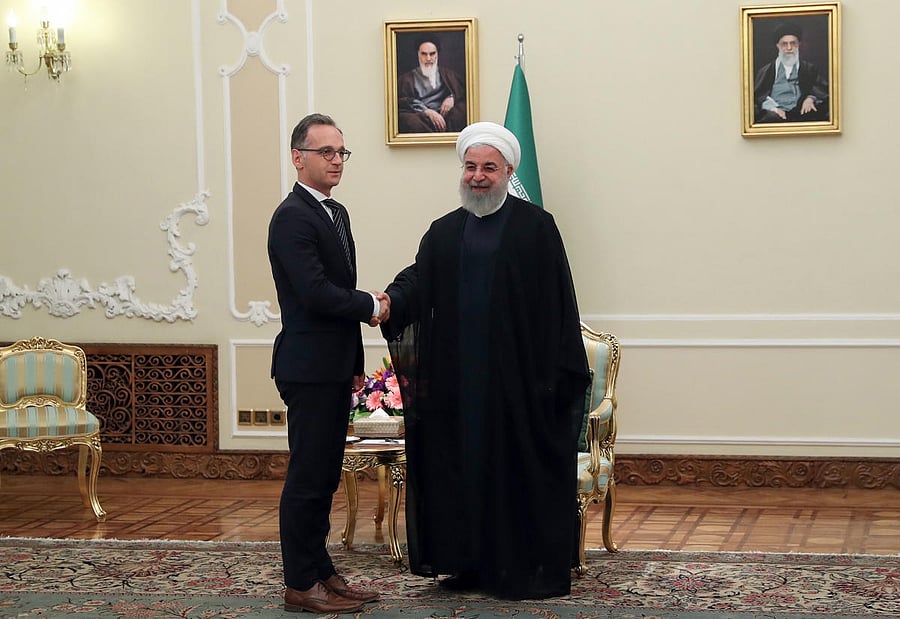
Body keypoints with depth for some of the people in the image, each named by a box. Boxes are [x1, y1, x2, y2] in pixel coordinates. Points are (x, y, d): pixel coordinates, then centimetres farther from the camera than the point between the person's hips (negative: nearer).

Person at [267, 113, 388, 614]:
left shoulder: (336, 213, 16)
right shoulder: (293, 217, -14)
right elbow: (316, 294, -22)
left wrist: (356, 363, 17)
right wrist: (371, 306, -8)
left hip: (335, 369, 9)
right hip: (309, 368, -9)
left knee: (325, 477, 13)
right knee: (307, 478, -4)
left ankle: (323, 573, 21)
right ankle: (301, 585, 3)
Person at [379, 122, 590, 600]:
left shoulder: (536, 227, -1)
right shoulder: (443, 232, 14)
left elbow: (557, 305, -5)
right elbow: (417, 282, 3)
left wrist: (559, 373, -11)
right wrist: (391, 301, -20)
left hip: (518, 376, -4)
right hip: (458, 376, 4)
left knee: (519, 470, -1)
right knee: (461, 466, 6)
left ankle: (529, 568, 8)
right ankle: (472, 563, 16)